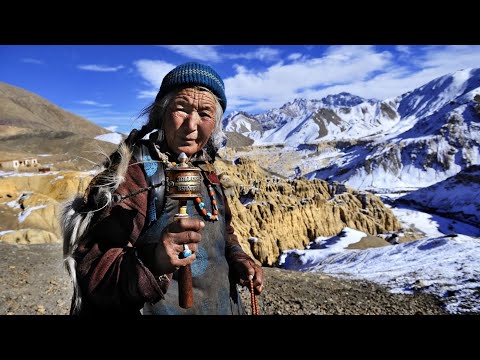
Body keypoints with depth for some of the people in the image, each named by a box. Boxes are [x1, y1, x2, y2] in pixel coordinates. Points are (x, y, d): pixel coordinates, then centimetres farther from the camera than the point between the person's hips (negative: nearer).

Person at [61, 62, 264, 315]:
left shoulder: (206, 173, 0)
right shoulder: (130, 173, -20)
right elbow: (89, 268, -24)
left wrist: (236, 258, -4)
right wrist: (150, 263, -41)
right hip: (158, 308, -6)